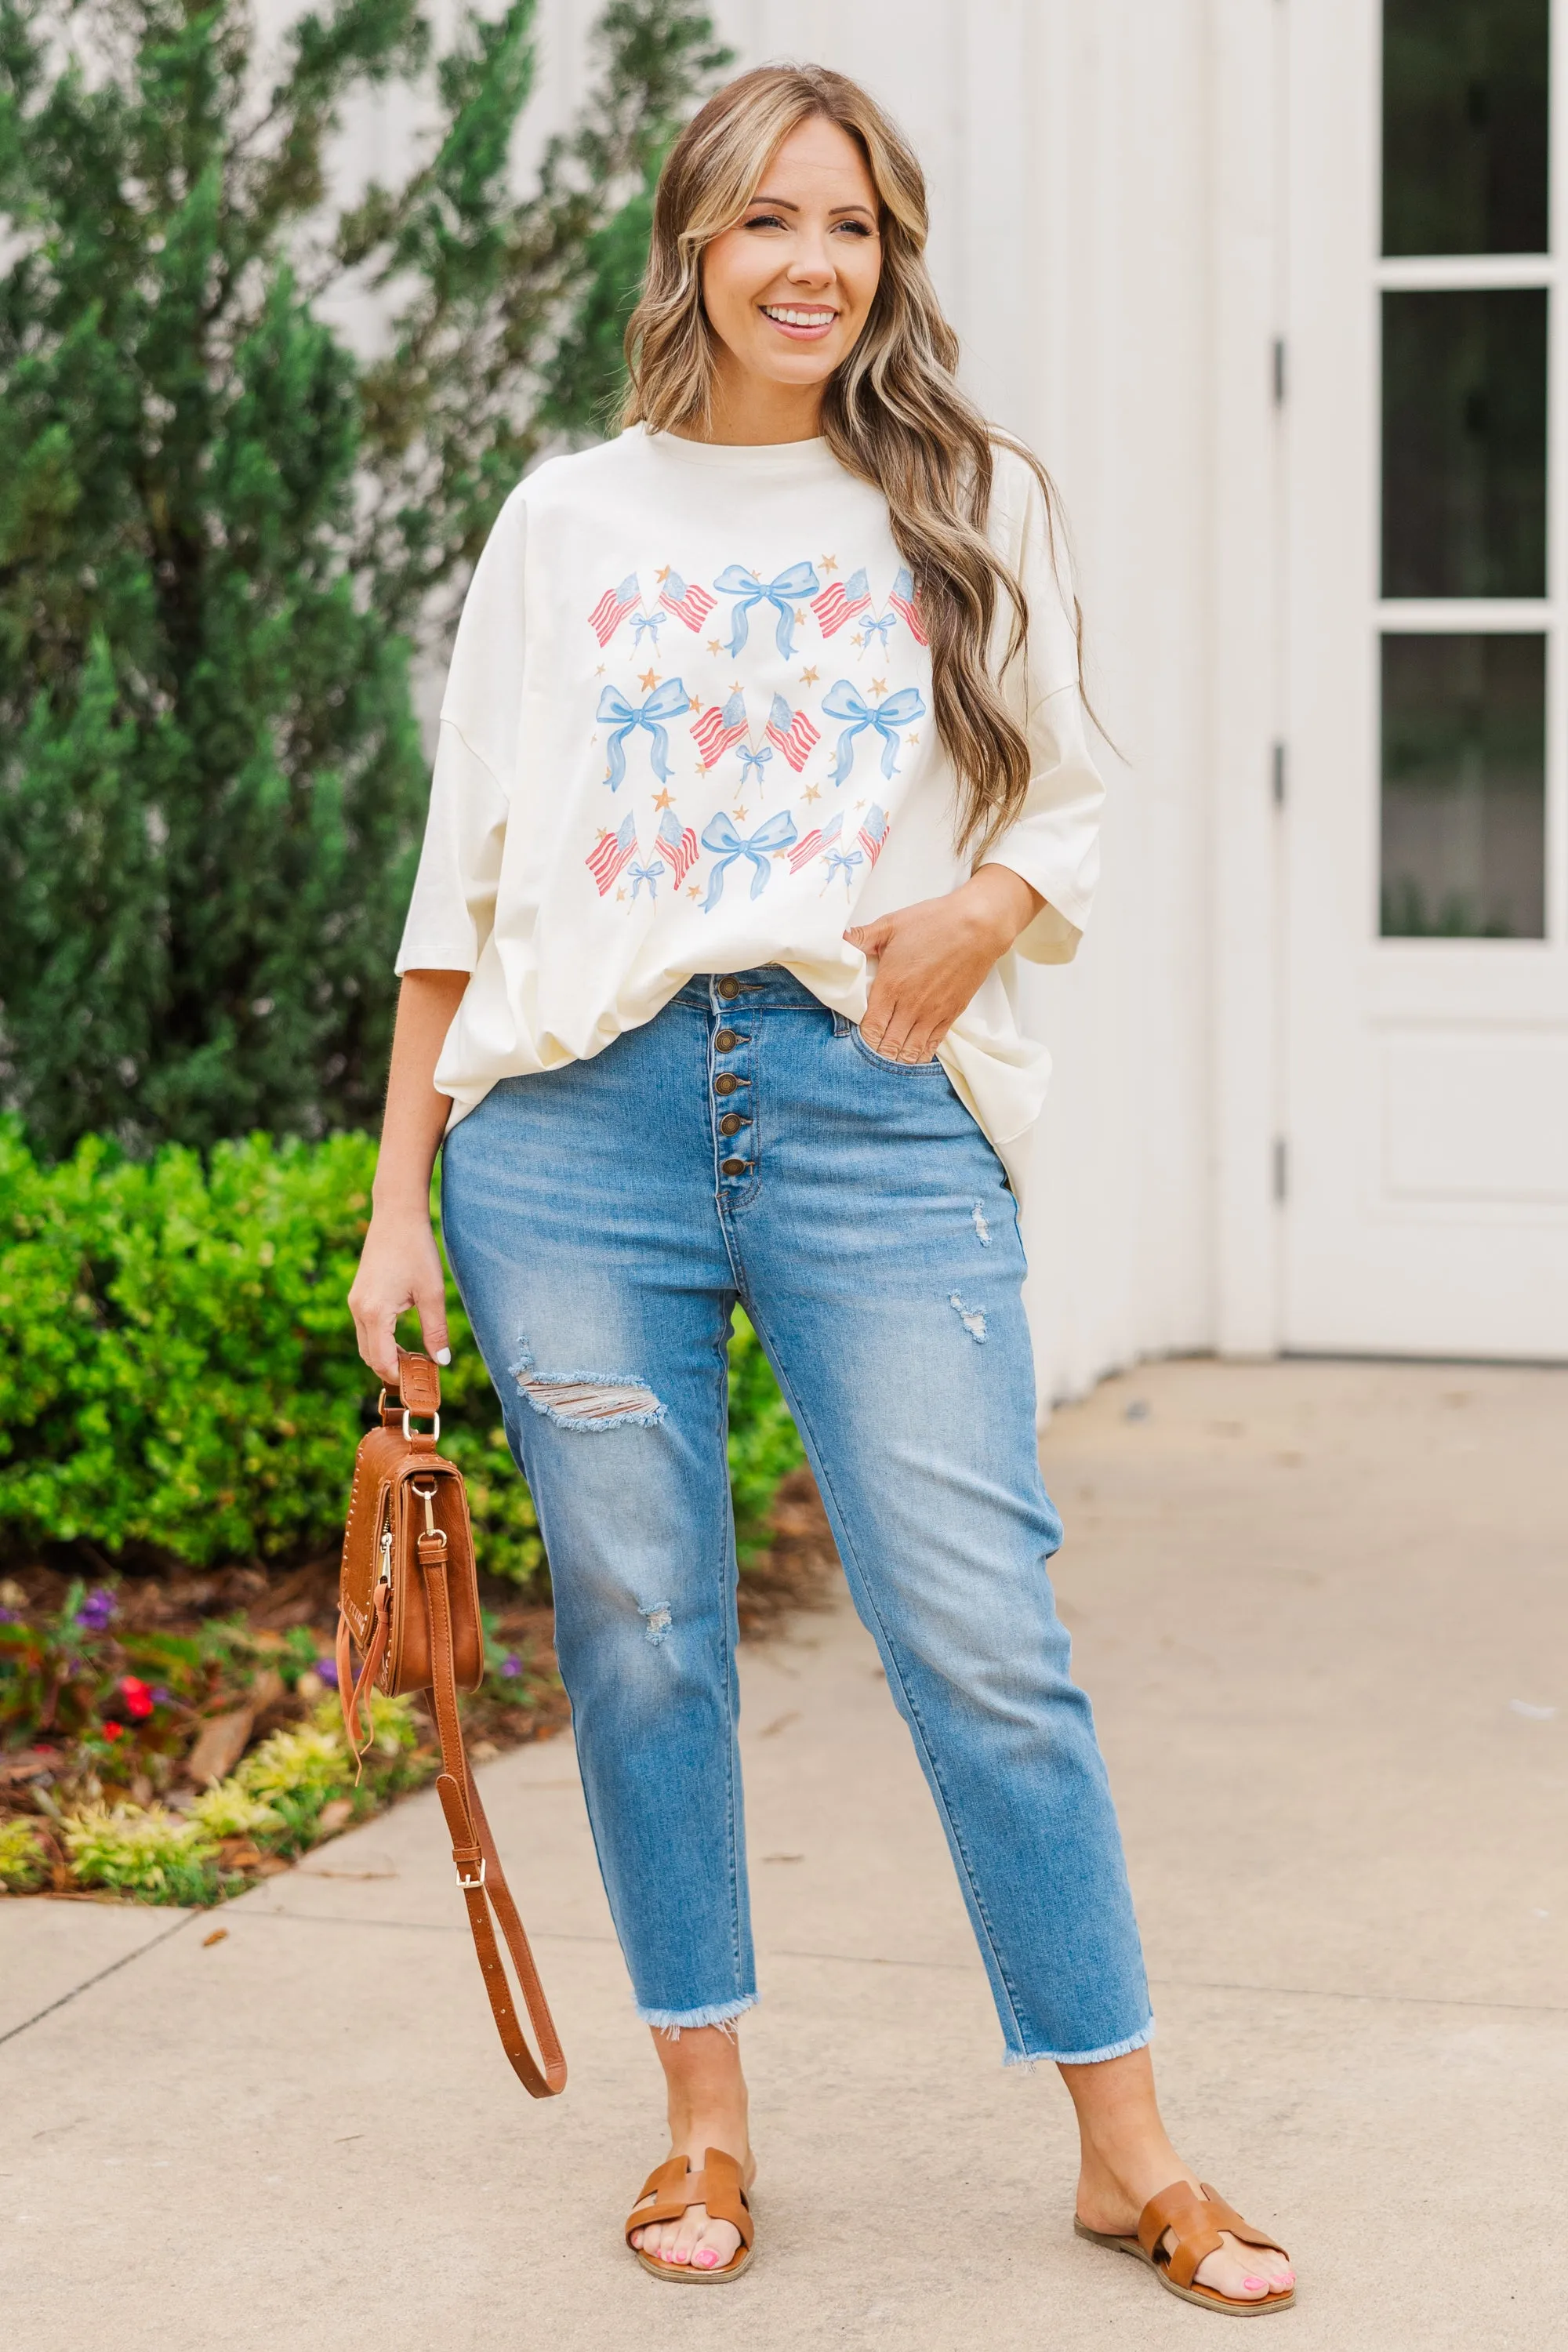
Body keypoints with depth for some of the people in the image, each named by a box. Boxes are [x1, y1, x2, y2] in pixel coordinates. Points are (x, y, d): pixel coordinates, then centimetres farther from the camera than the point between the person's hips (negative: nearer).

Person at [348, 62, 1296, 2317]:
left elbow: (1067, 798, 15)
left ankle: (1129, 2151, 4)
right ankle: (707, 2125, 18)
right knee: (640, 1627, 4)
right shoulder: (570, 520, 12)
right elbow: (464, 871, 12)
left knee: (985, 1631, -6)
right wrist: (401, 1196, 8)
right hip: (580, 1107, 1)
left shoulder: (977, 507, 11)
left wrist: (984, 911, -9)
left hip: (875, 1103, -1)